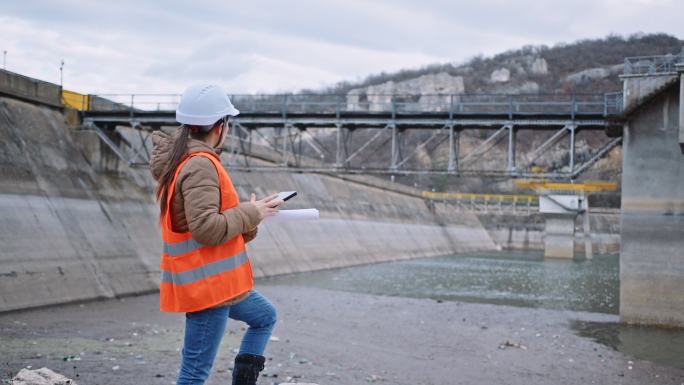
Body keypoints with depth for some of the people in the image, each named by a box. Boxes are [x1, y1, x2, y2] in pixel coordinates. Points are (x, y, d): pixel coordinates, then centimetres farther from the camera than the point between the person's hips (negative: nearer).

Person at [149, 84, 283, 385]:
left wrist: (251, 216, 6)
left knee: (265, 317, 28)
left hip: (216, 281, 10)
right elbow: (207, 228, -28)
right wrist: (251, 213, -15)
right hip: (206, 284, -10)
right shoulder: (200, 166, -20)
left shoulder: (182, 160, 11)